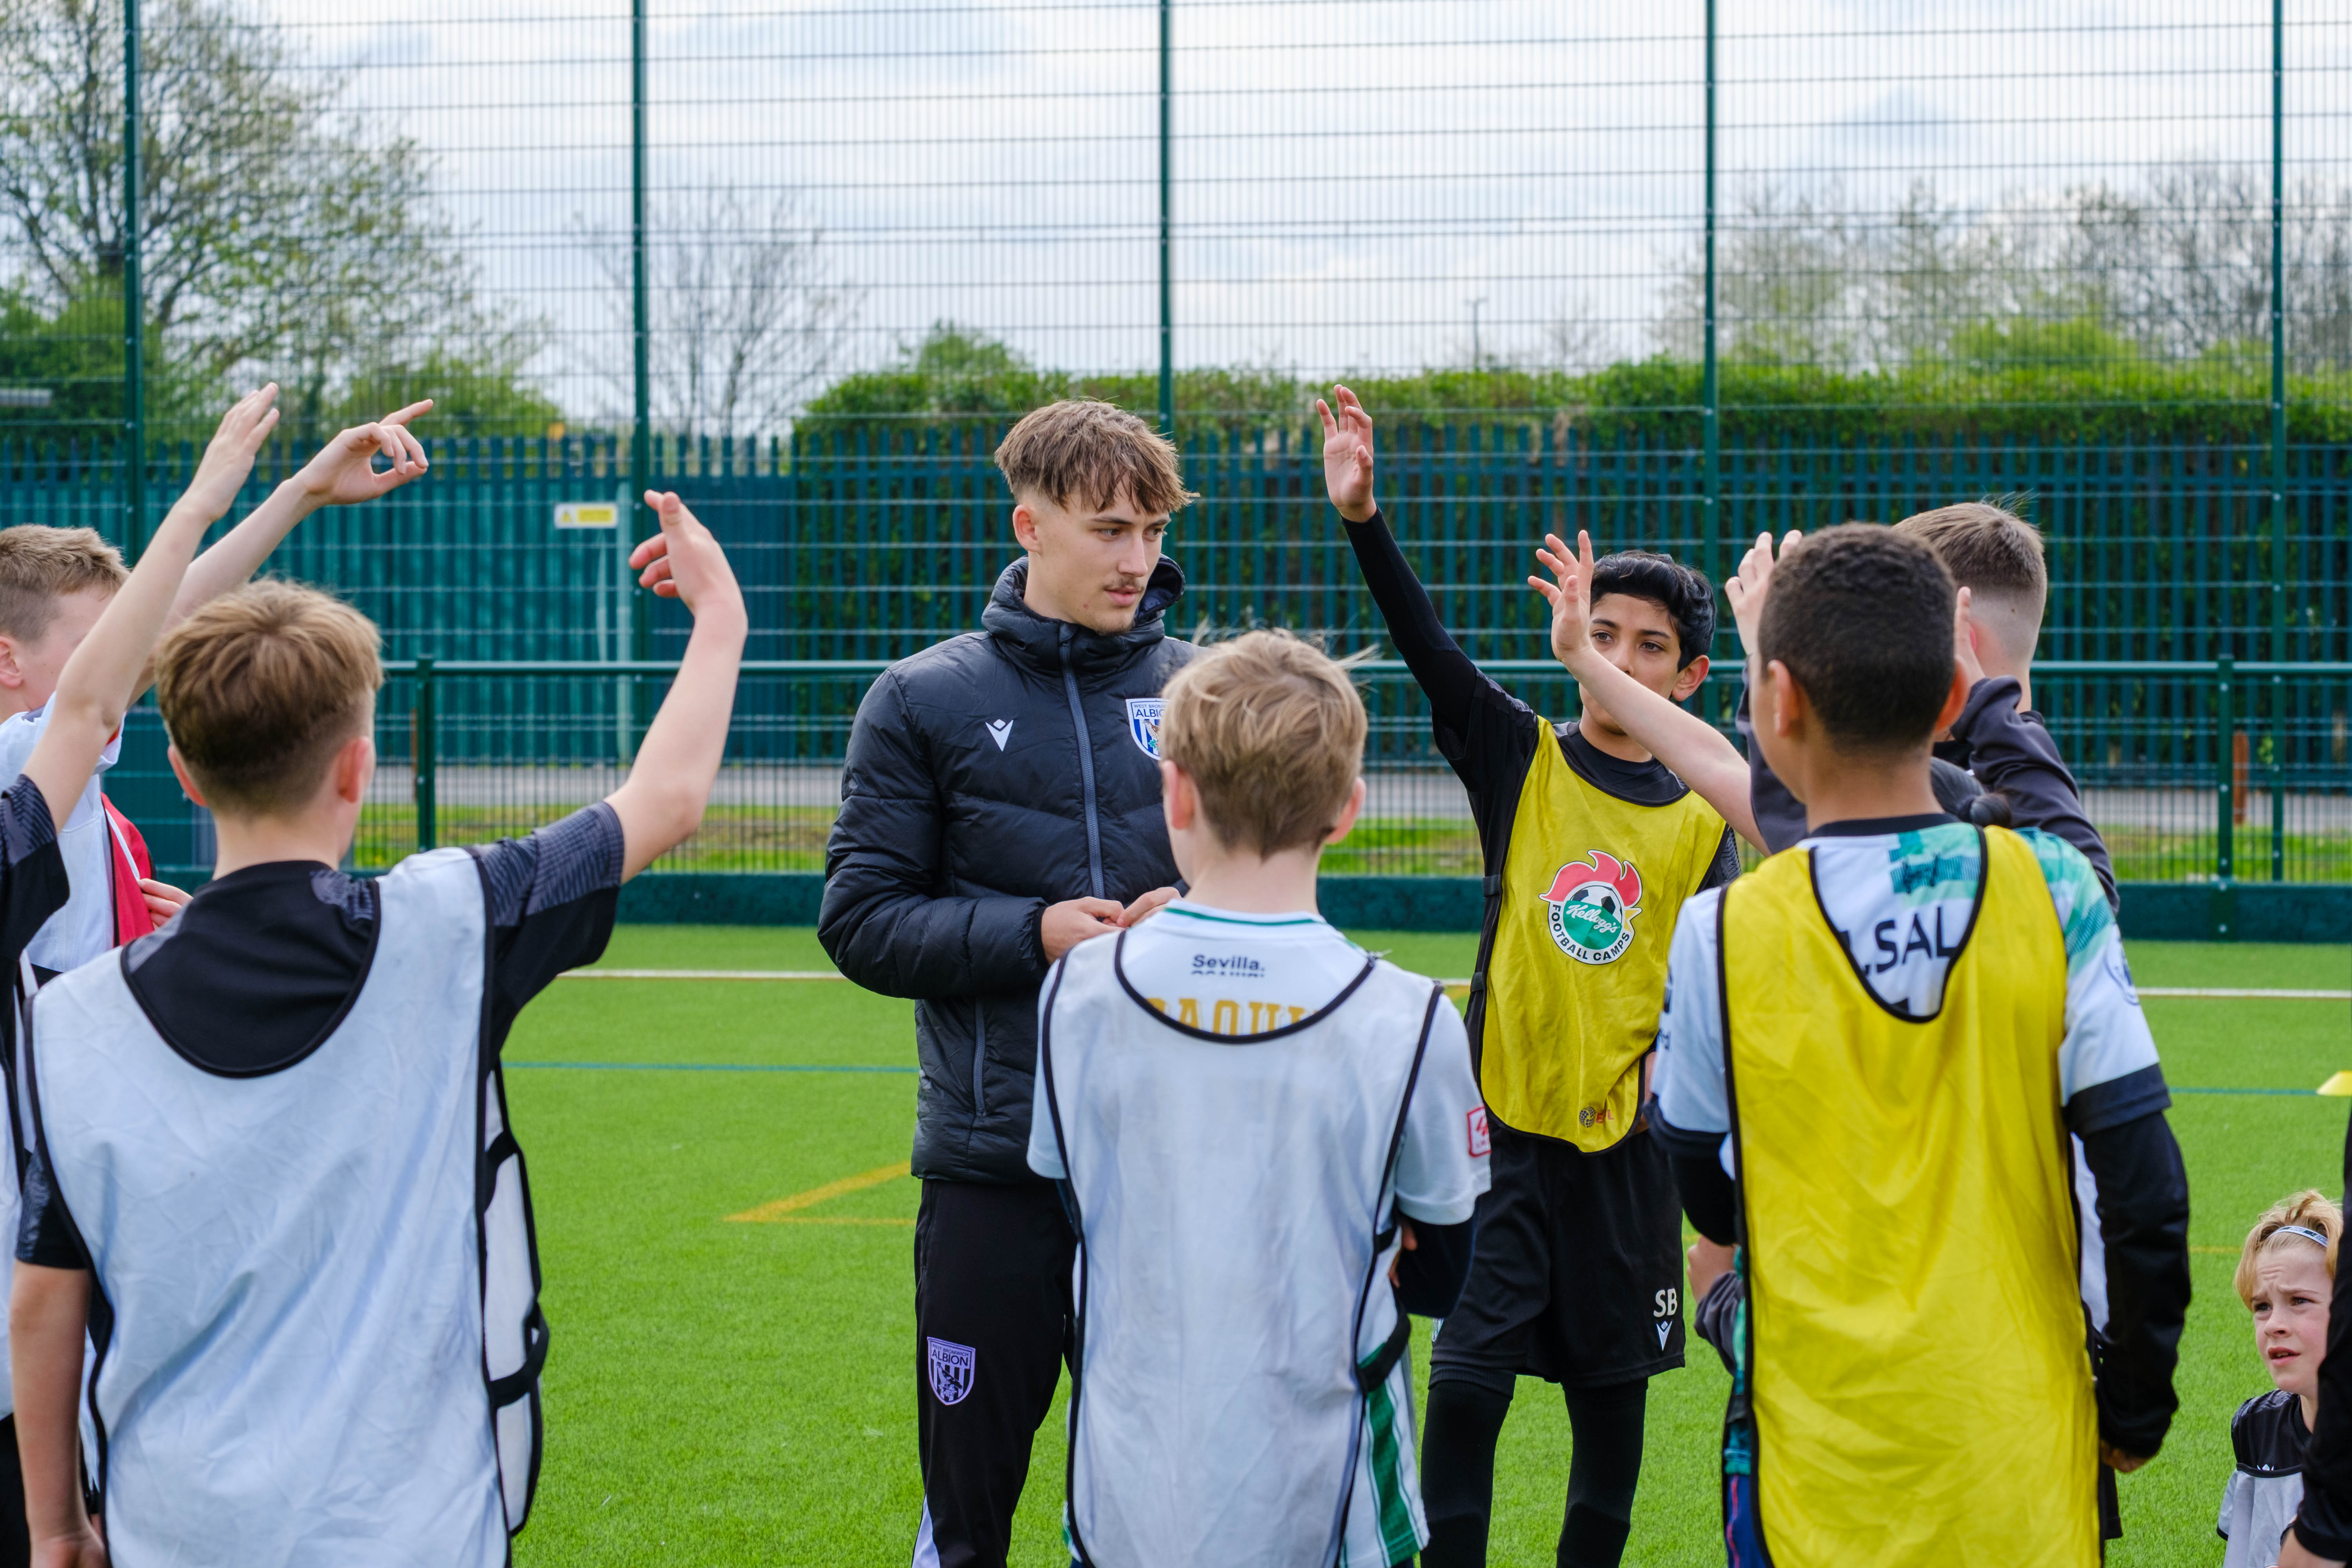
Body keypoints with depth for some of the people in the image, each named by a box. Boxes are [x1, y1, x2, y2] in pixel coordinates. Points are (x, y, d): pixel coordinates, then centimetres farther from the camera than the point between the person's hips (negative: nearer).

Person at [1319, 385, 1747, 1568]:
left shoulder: (1704, 819, 2)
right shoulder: (1523, 760, 0)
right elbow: (1427, 649, -14)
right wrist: (1363, 520, -29)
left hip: (1626, 1143, 1)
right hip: (1505, 1124, -1)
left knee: (1613, 1393, 10)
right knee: (1466, 1384, -8)